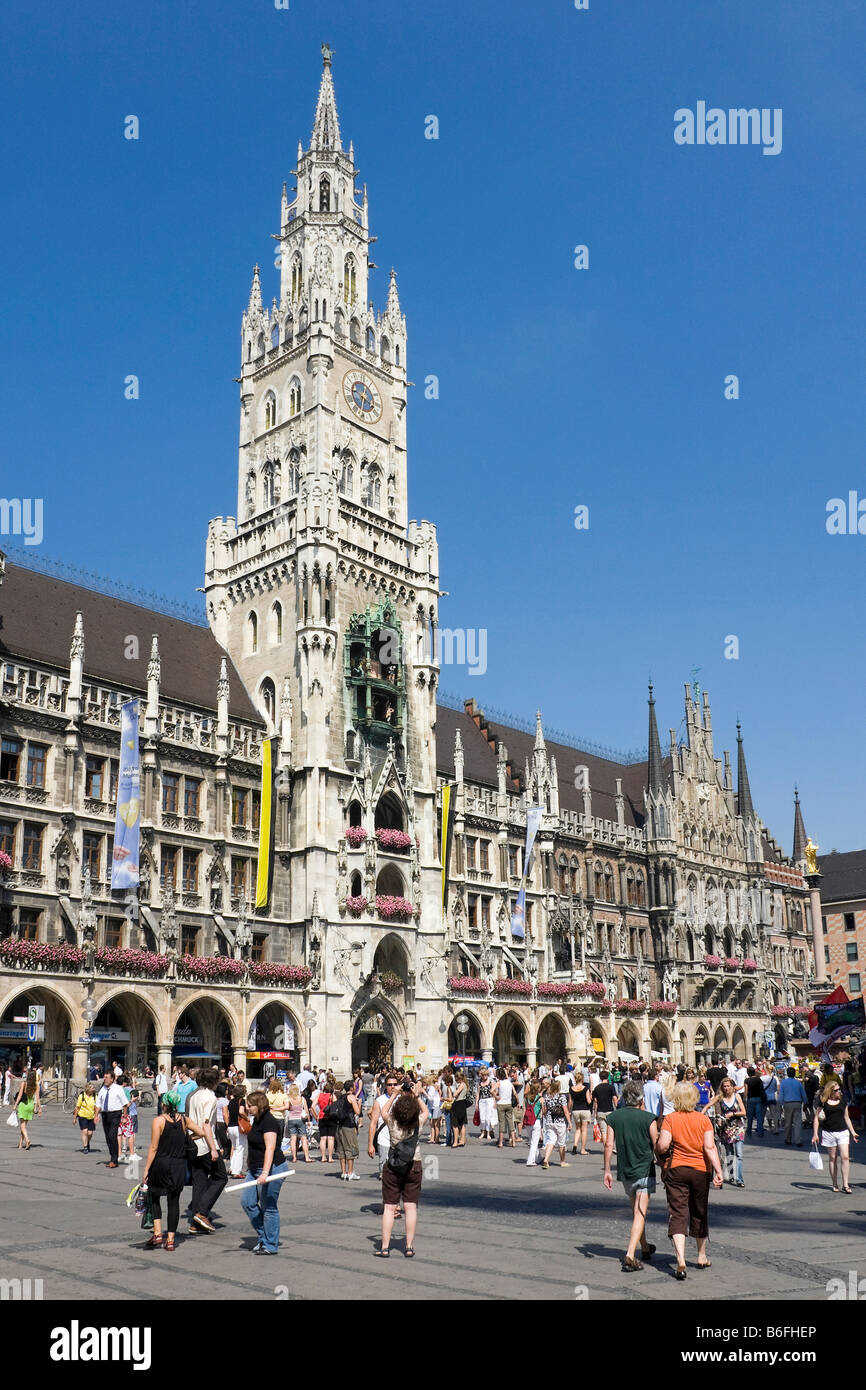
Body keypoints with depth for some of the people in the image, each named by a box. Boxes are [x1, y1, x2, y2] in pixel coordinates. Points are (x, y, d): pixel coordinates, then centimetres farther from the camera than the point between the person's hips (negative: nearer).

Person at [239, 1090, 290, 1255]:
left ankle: (270, 1246, 11)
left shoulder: (269, 1122, -18)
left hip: (271, 1169, -10)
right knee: (247, 1201, 8)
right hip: (255, 1169, 10)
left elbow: (270, 1149, -28)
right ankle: (264, 1237, 21)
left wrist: (265, 1172, -37)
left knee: (268, 1207, -1)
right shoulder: (256, 1120, 12)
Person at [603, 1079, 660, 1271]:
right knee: (640, 1214, -4)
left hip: (624, 1170, 4)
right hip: (644, 1170, -4)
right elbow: (657, 1146, -9)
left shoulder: (614, 1117, 0)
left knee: (636, 1211, 22)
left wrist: (606, 1170, 2)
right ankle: (630, 1255, -17)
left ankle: (645, 1247, 38)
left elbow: (608, 1144, -3)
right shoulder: (648, 1118, -10)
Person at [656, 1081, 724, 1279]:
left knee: (677, 1214, -1)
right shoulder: (704, 1119, -3)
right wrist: (718, 1171, -13)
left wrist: (658, 1152, 5)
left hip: (675, 1170, -2)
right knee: (700, 1213, 19)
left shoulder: (670, 1118, -8)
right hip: (700, 1170, 2)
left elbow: (663, 1146, -16)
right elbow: (710, 1147, -12)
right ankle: (702, 1257, 34)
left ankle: (681, 1260, -16)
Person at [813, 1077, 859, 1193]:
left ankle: (845, 1184, -3)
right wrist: (815, 1134, -4)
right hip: (828, 1132, -2)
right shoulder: (823, 1102, -3)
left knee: (845, 1157, -9)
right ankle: (835, 1185, 15)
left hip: (842, 1131, 2)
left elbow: (846, 1117, 17)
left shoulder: (843, 1101, 7)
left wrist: (853, 1132, 15)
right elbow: (816, 1118, 0)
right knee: (833, 1158, 6)